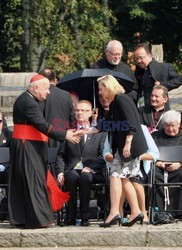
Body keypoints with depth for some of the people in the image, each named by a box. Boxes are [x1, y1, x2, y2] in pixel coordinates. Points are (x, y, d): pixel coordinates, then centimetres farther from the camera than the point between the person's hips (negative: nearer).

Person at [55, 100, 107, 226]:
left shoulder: (99, 132, 14)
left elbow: (103, 156, 5)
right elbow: (61, 155, 15)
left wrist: (90, 167, -13)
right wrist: (60, 172, -3)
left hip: (91, 172, -1)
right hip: (72, 169, 1)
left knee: (85, 177, -37)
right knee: (72, 177, -35)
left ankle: (85, 216, -31)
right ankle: (71, 216, -30)